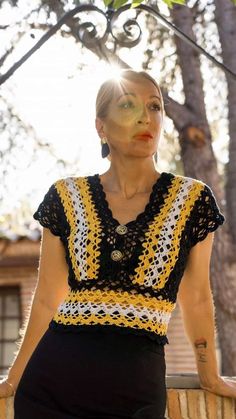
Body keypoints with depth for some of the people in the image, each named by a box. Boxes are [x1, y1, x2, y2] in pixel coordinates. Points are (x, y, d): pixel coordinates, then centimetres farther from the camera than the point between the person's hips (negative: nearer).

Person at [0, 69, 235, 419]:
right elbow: (47, 300, 11)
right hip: (51, 379, 1)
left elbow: (196, 298, 12)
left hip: (137, 385, -1)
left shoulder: (192, 199, 2)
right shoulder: (66, 197, 4)